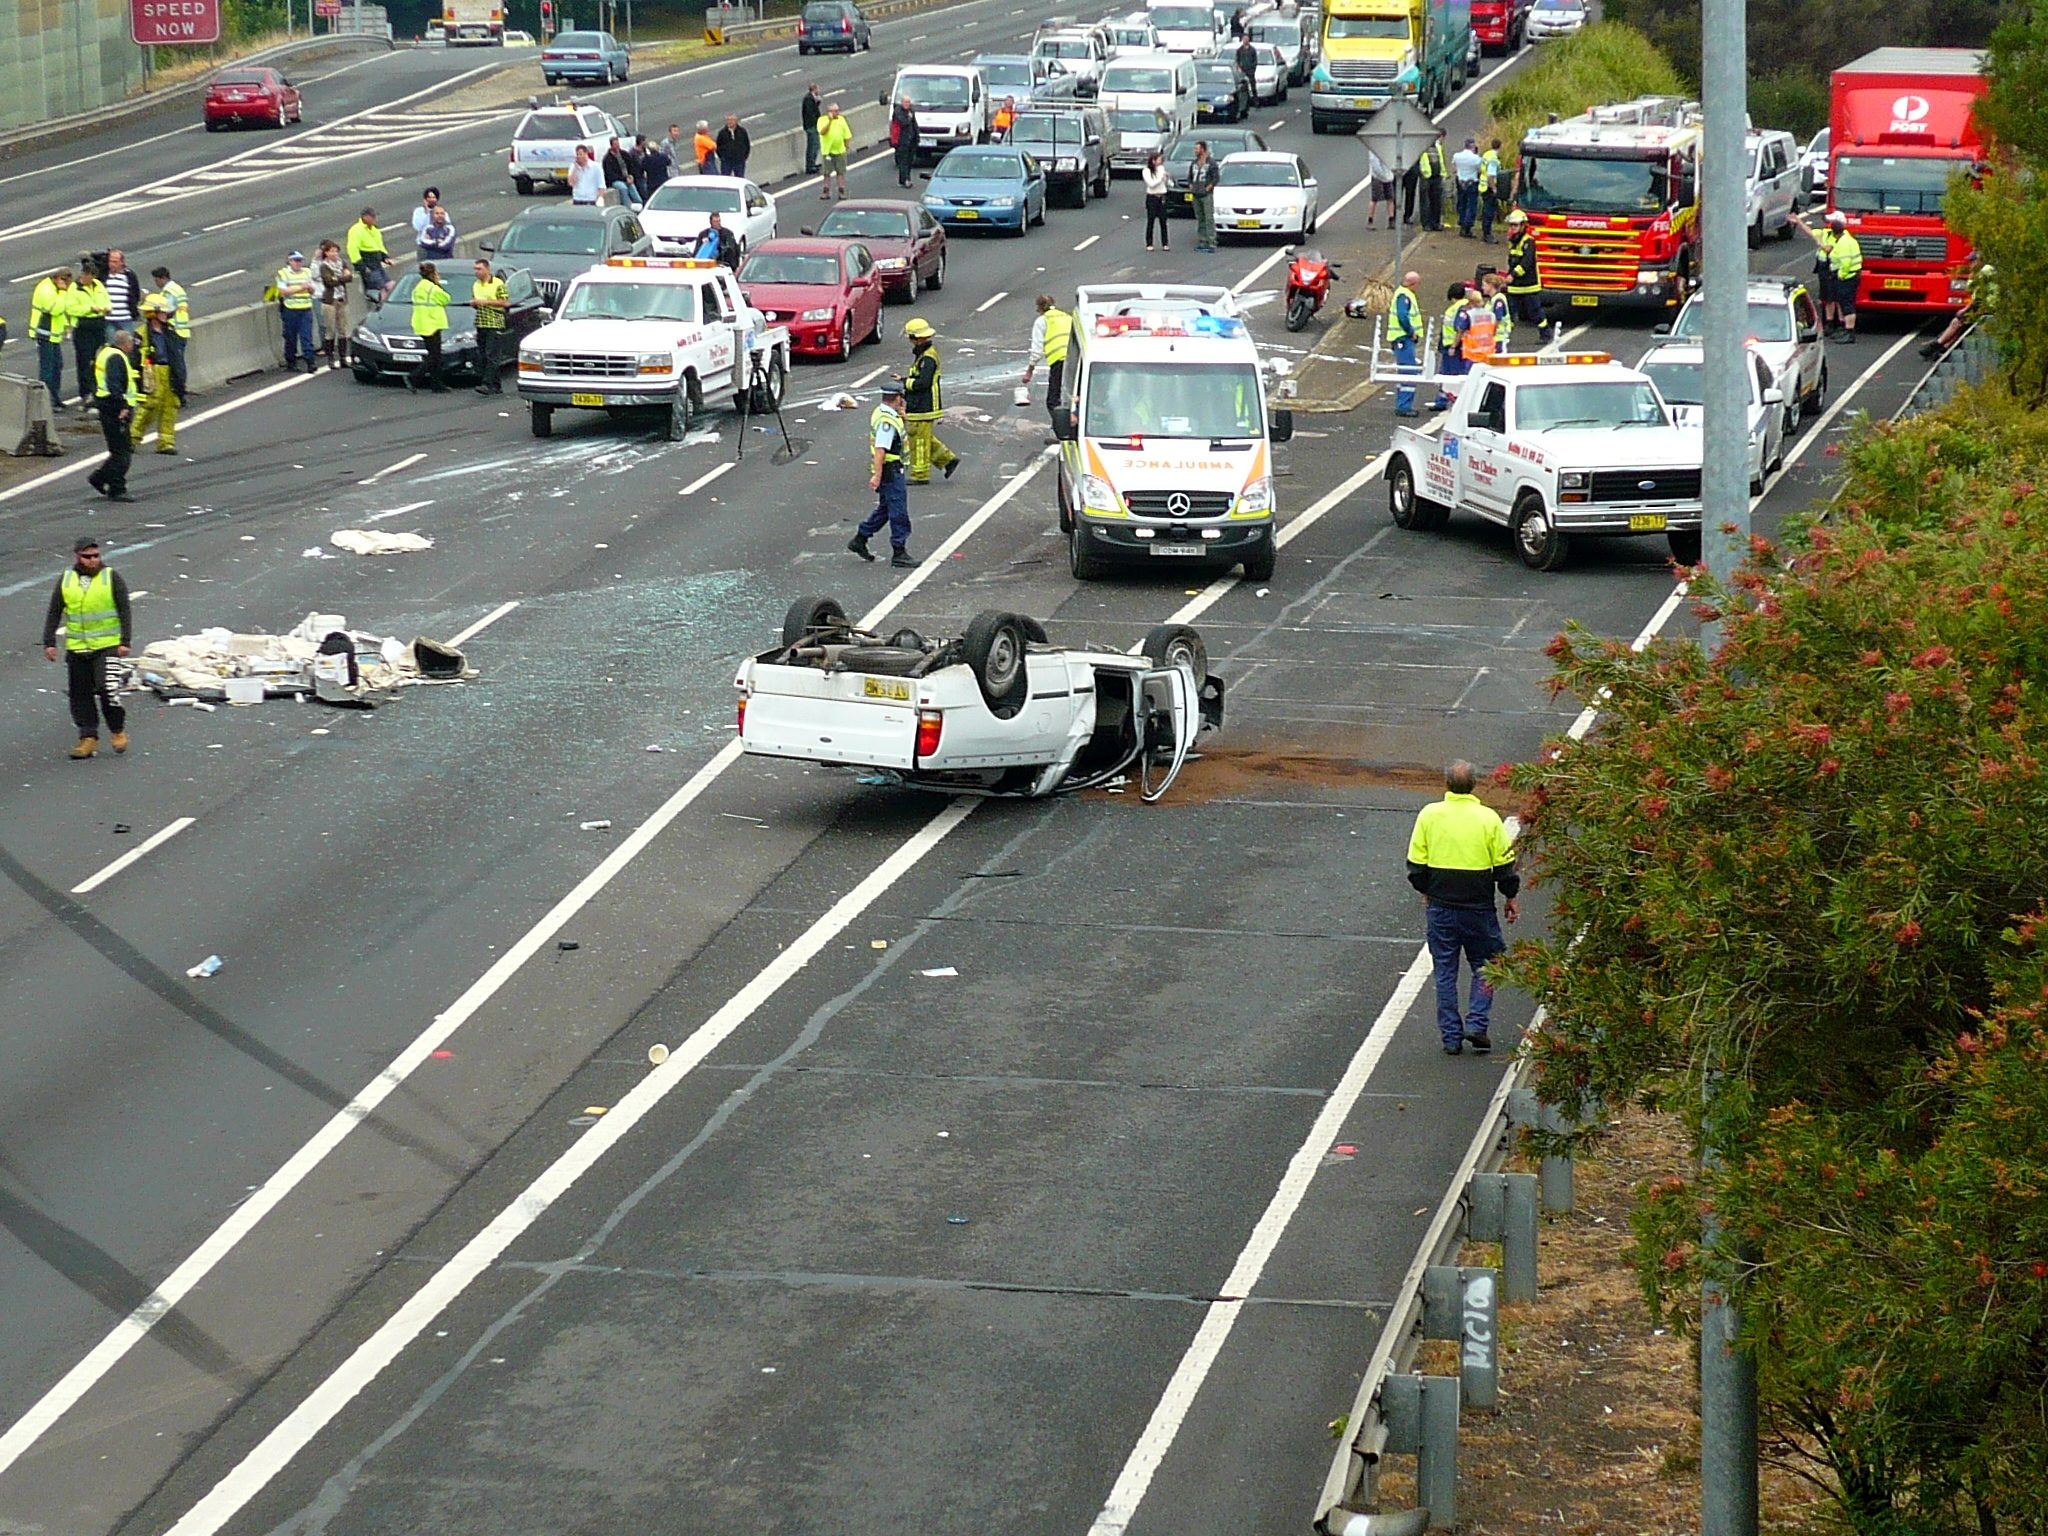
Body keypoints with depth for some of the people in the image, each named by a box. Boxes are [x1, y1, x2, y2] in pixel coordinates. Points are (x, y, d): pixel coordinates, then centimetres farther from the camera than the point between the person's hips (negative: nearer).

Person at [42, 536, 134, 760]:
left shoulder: (112, 578, -1)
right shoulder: (66, 580, 7)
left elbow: (125, 611, -1)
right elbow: (53, 614, 10)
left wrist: (125, 641, -9)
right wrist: (49, 642, 3)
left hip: (107, 646, -4)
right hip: (76, 648, 4)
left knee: (106, 687, -15)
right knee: (80, 693, 4)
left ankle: (119, 731, 4)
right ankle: (88, 738, 11)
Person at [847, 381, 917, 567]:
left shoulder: (880, 413, 9)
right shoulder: (887, 421, -23)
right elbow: (880, 449, -28)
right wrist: (877, 475, -30)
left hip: (892, 470, 11)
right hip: (890, 470, -11)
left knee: (885, 508, 22)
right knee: (899, 513, -4)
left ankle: (860, 539, 29)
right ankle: (899, 553, 1)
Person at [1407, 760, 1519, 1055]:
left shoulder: (1429, 815, -5)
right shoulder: (1488, 818, -7)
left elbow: (1416, 862, 1)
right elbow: (1505, 864, -2)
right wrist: (1511, 897, 11)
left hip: (1440, 906, 1)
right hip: (1478, 906, -1)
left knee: (1445, 972, 9)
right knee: (1485, 965, 15)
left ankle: (1451, 1036, 10)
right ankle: (1476, 1024, 1)